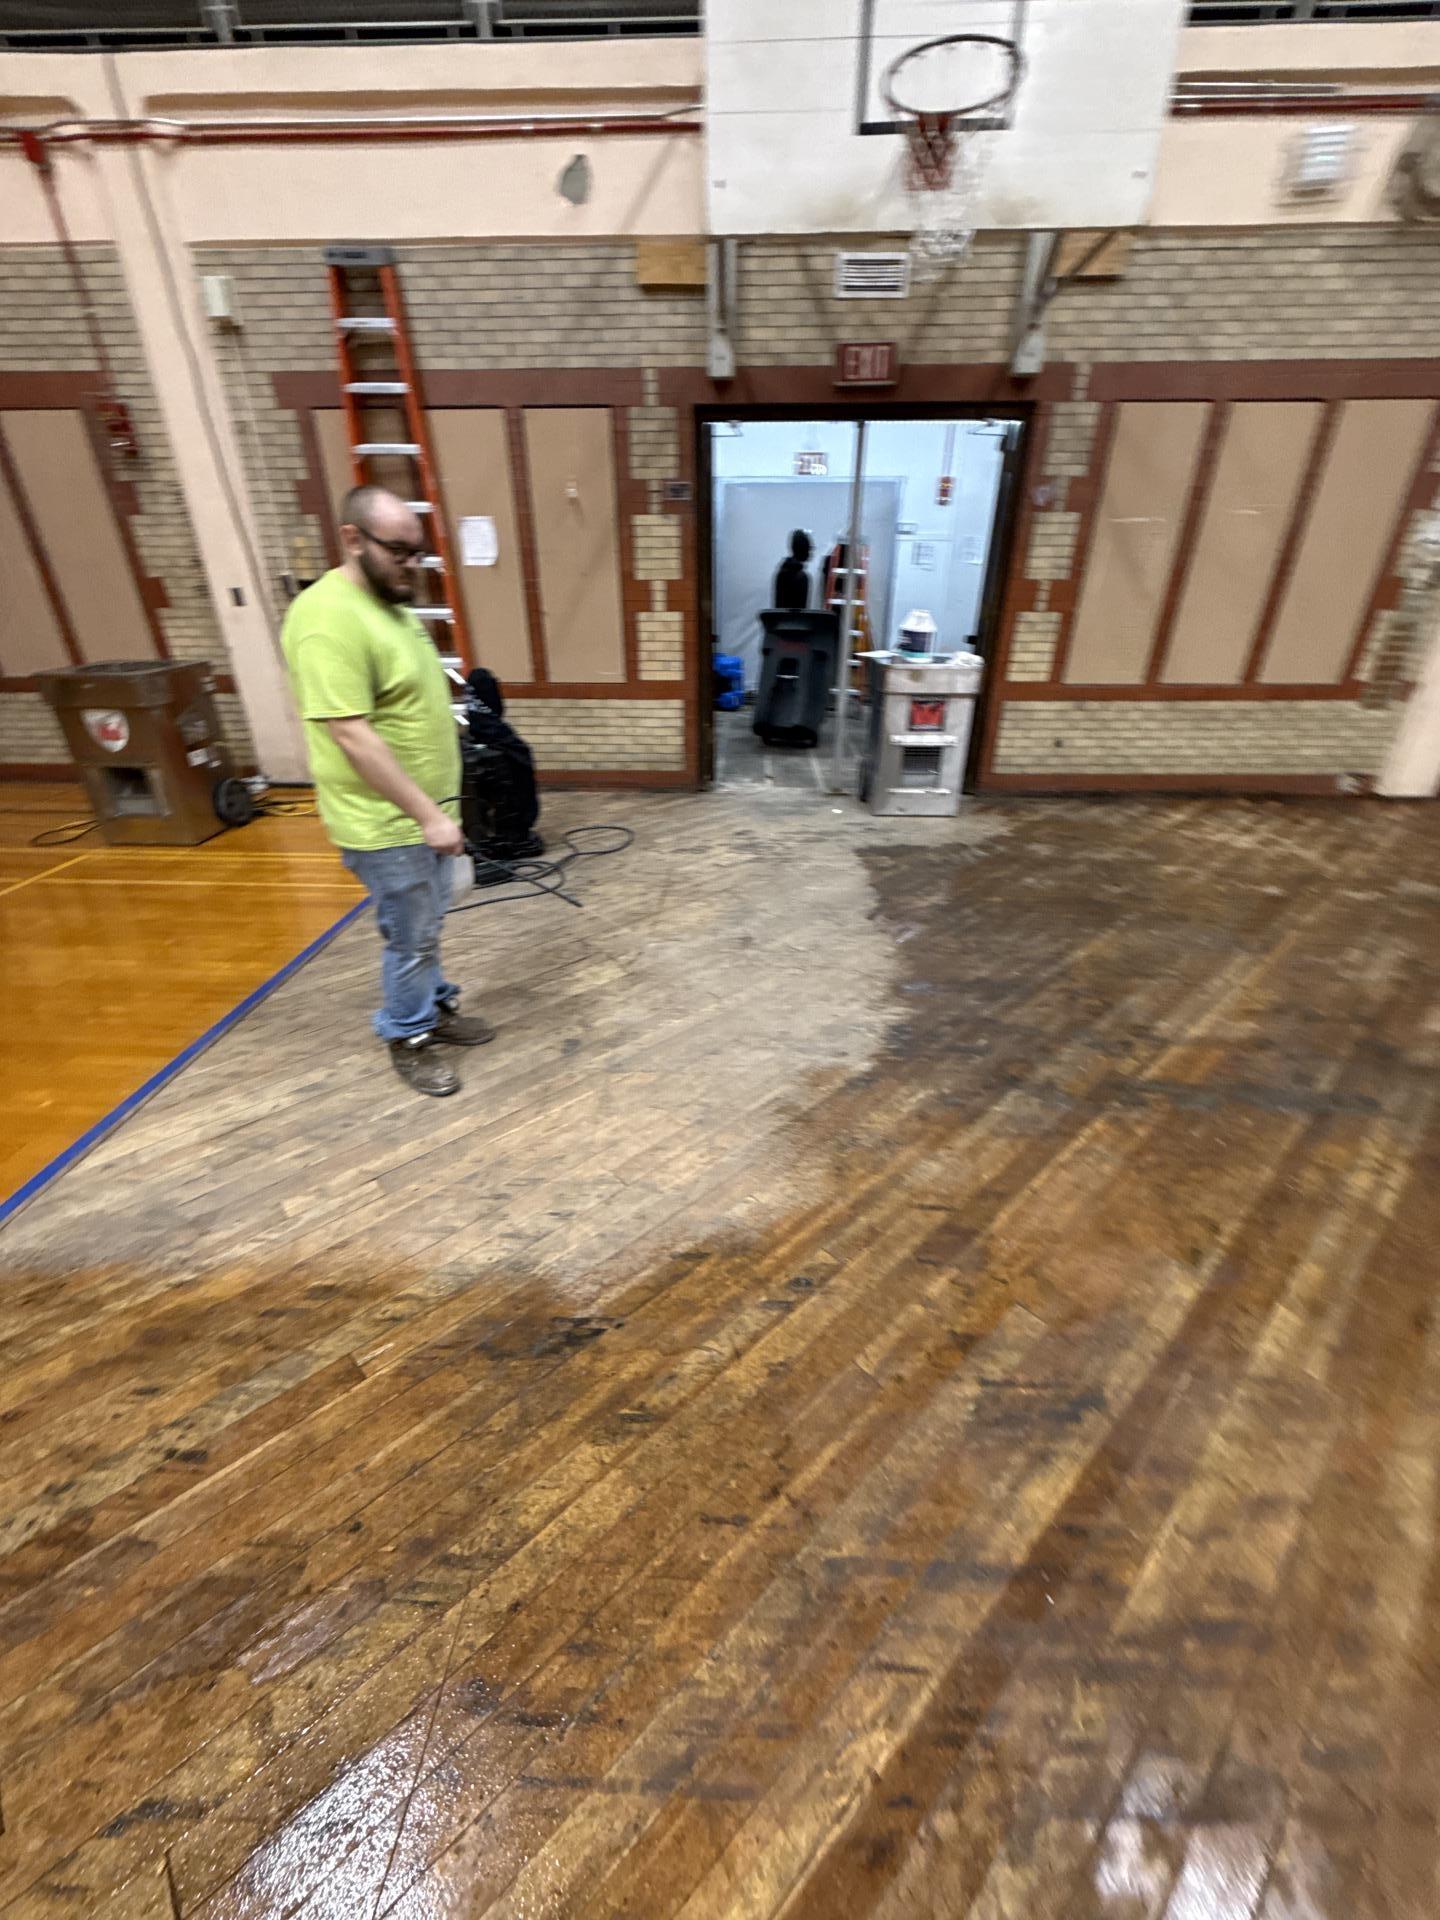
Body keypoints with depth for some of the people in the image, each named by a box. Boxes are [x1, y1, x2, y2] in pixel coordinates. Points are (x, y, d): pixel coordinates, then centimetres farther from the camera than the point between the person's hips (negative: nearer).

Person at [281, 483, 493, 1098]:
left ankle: (436, 1007, 39)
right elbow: (353, 736, -26)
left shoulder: (389, 603, 11)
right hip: (387, 823, -9)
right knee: (410, 939, 5)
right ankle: (408, 1038, 24)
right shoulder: (328, 618, -21)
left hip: (426, 810, 9)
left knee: (425, 928, 21)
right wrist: (429, 814, -26)